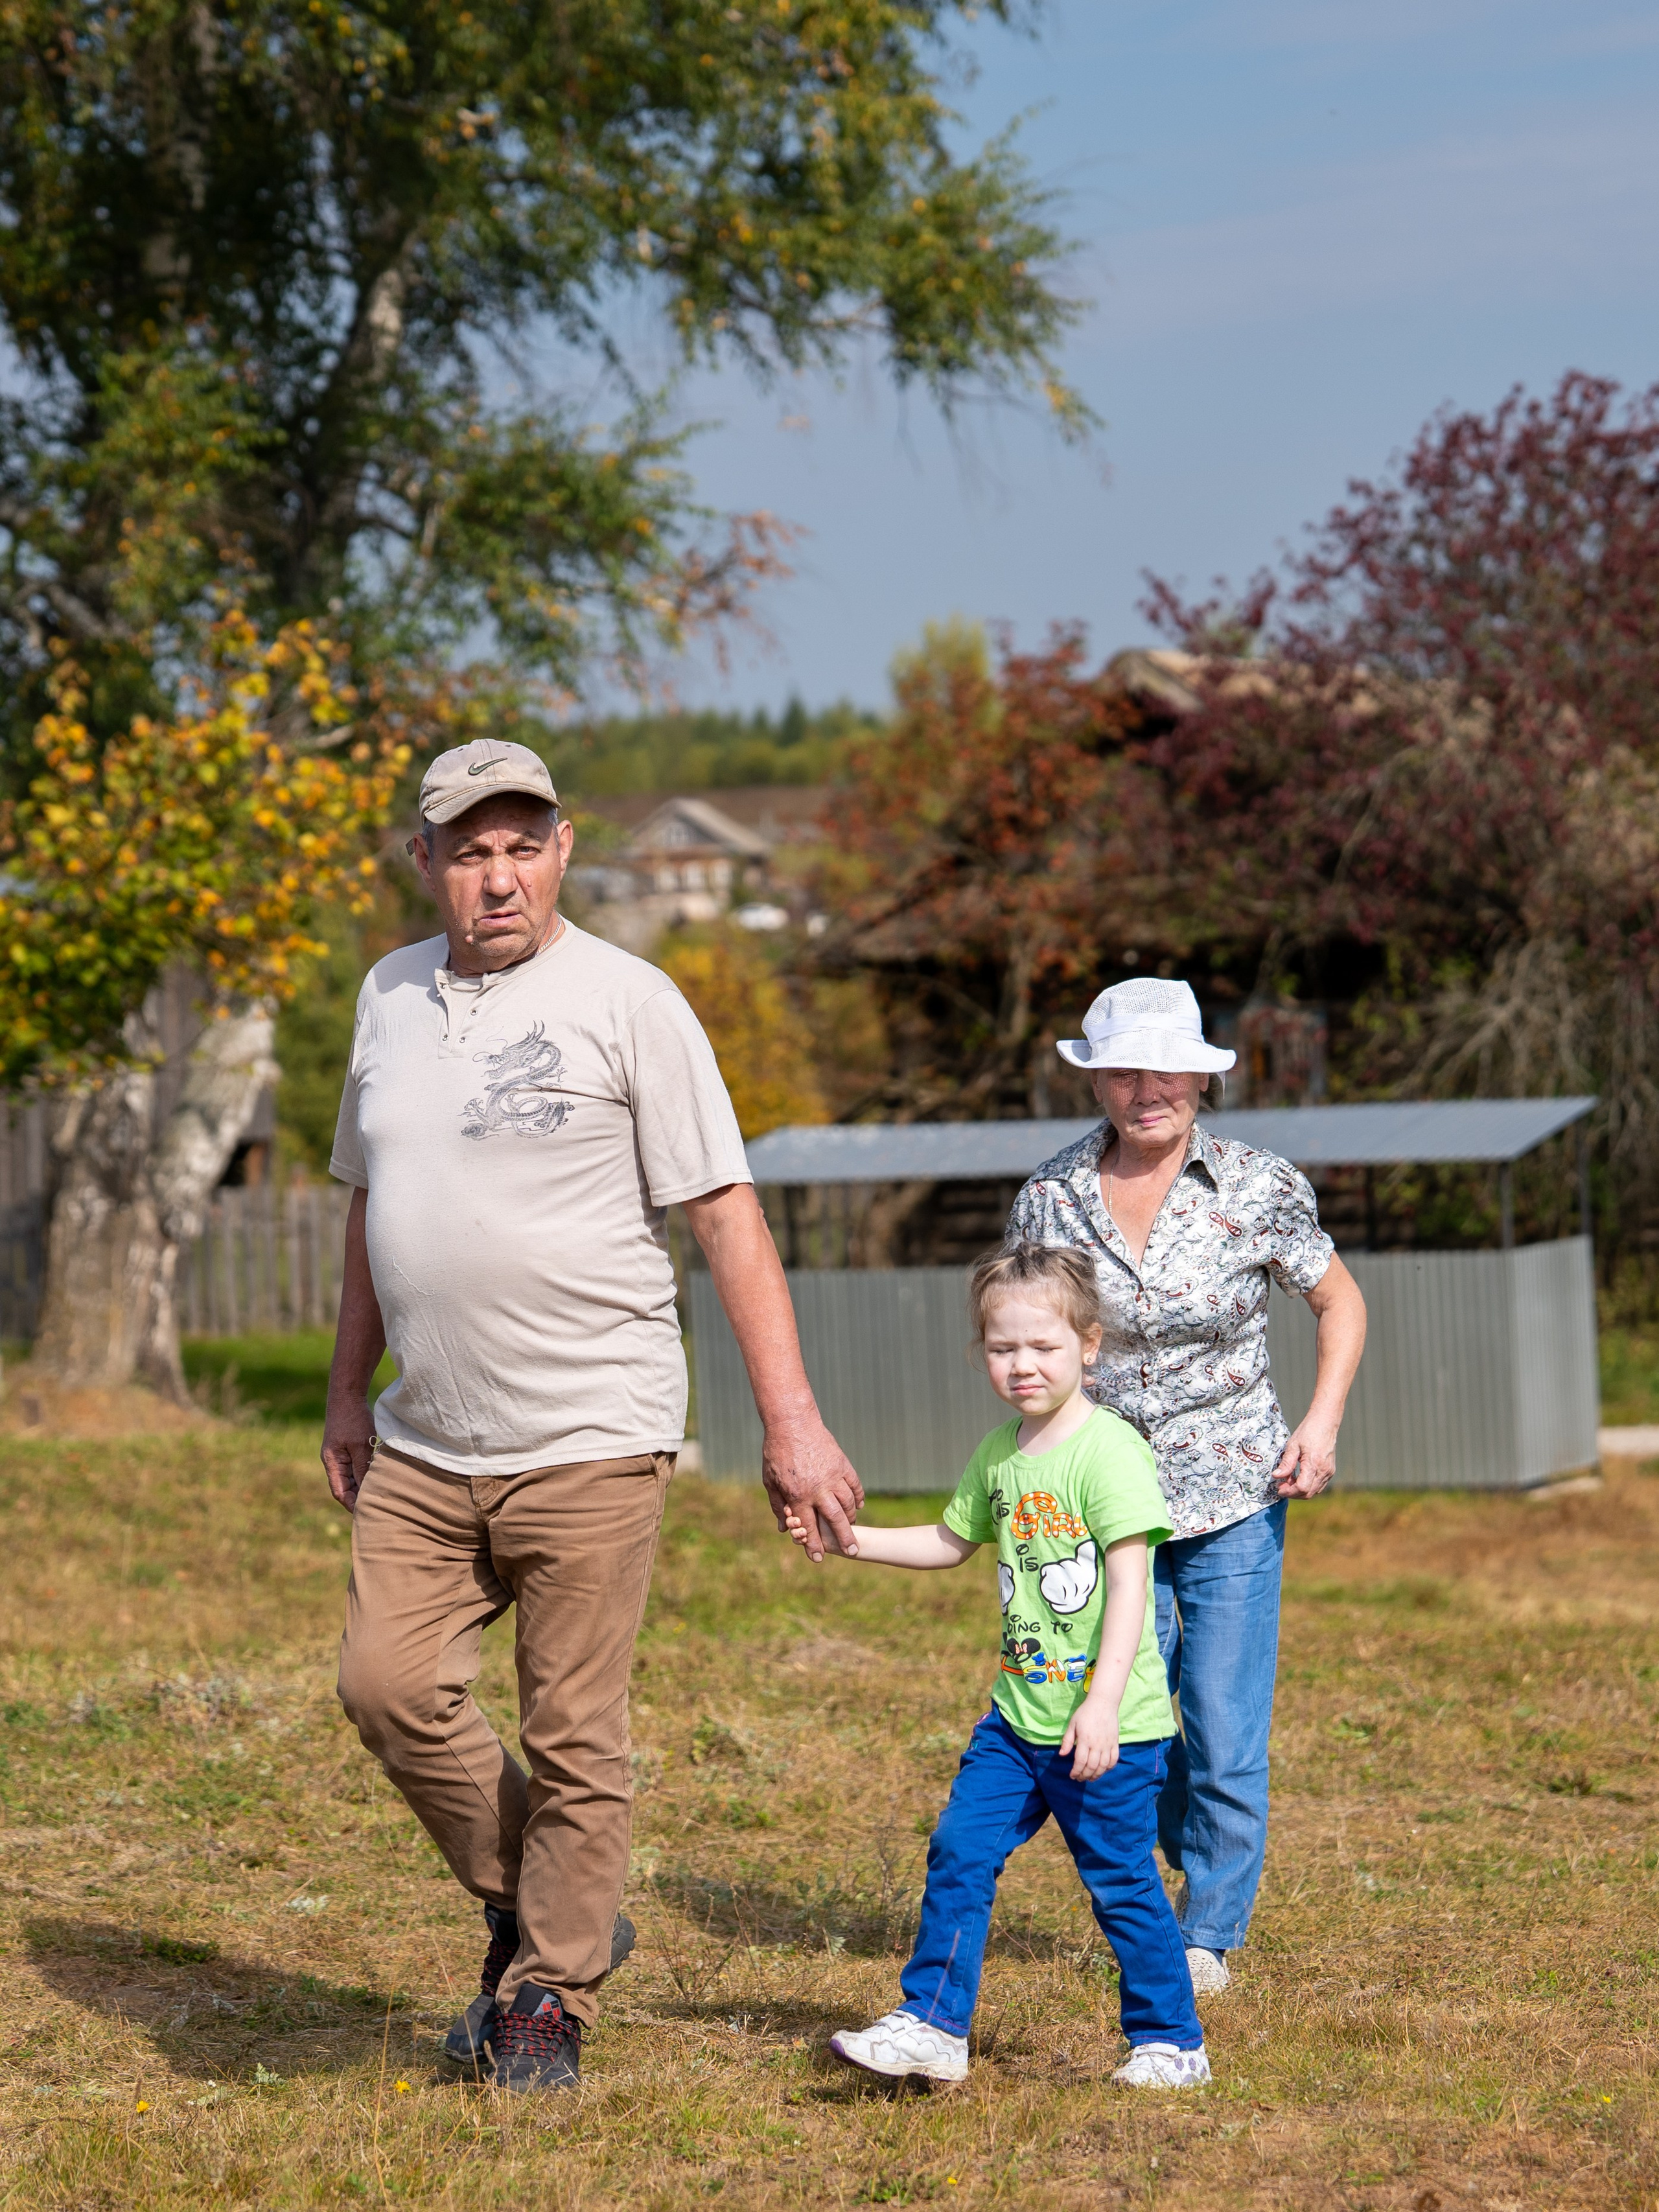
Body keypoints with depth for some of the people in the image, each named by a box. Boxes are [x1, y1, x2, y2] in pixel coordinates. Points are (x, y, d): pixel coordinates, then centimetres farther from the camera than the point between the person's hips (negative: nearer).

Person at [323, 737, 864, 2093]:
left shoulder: (626, 1002, -7)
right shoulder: (392, 995, 11)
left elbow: (727, 1215, -9)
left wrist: (791, 1420, -14)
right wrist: (350, 1389, 23)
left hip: (588, 1440, -5)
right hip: (425, 1447, 5)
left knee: (573, 1735, -1)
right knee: (389, 1686, -1)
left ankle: (549, 2000, 14)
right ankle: (528, 1905, 22)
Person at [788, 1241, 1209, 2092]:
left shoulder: (1109, 1452, -15)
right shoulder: (1000, 1455, 9)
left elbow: (1129, 1583, -20)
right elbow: (949, 1543, 25)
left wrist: (1101, 1703, -26)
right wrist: (847, 1538, 14)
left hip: (1111, 1724, -7)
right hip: (1019, 1715, 7)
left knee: (1120, 1881, 1)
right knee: (960, 1849, 2)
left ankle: (1171, 2043, 16)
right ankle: (932, 2025, 10)